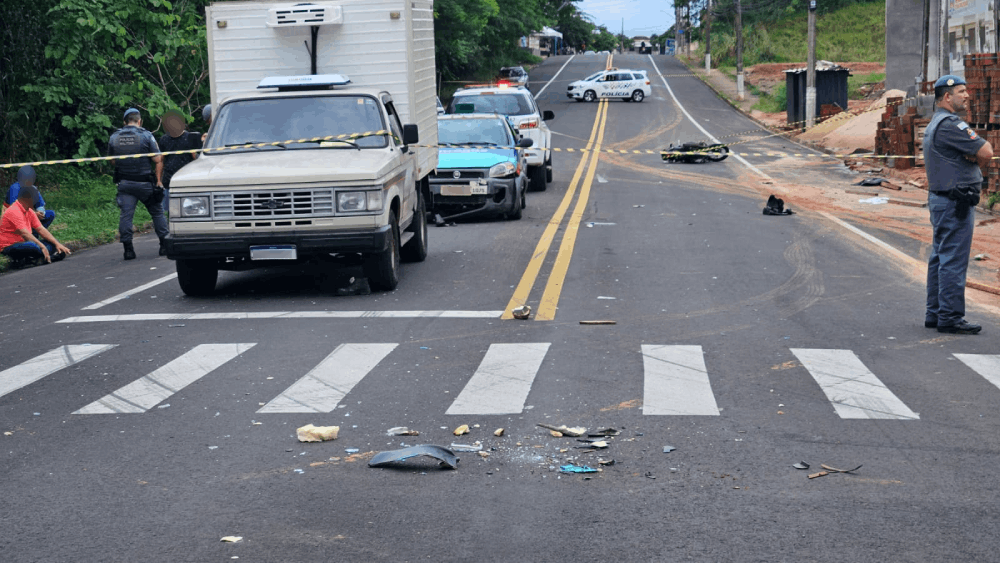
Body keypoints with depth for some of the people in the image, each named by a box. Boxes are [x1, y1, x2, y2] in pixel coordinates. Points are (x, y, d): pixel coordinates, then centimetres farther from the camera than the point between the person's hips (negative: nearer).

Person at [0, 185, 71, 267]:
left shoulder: (30, 211, 12)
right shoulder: (14, 211, -17)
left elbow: (41, 230, 9)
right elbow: (24, 233, -26)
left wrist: (57, 244, -2)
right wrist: (42, 247, -30)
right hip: (8, 247, -10)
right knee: (33, 246, -39)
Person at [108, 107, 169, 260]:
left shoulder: (114, 137, 5)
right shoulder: (146, 136, -6)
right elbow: (158, 160, -9)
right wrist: (159, 180, -5)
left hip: (124, 183, 2)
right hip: (145, 183, -2)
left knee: (125, 214, 1)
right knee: (157, 213, 10)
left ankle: (128, 249, -4)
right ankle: (164, 245, 13)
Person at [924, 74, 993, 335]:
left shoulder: (934, 124, 17)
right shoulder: (950, 124, -17)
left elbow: (979, 152, 15)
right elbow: (987, 152, -19)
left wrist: (974, 158, -6)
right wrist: (977, 160, 2)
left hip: (939, 197, 11)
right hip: (956, 201, -11)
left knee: (940, 257, 14)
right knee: (954, 260, -7)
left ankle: (935, 313, 19)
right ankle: (950, 317, -5)